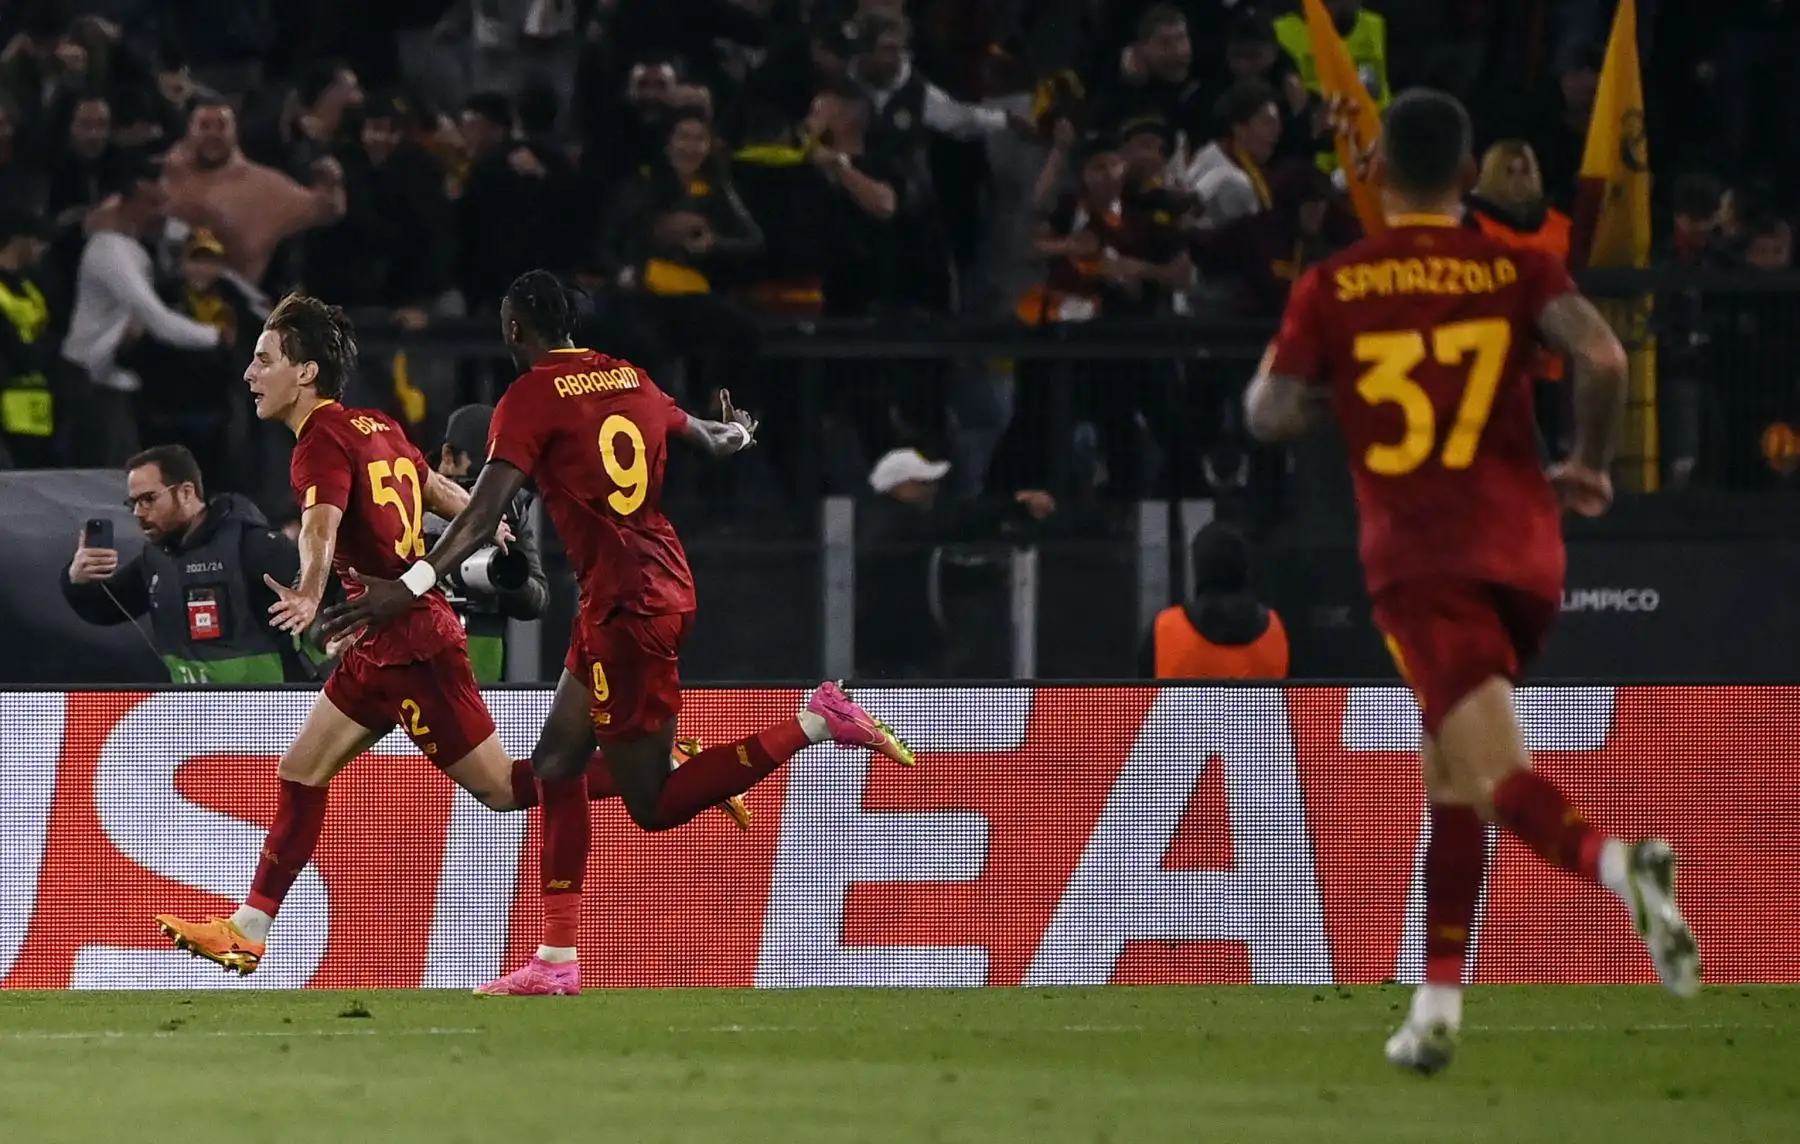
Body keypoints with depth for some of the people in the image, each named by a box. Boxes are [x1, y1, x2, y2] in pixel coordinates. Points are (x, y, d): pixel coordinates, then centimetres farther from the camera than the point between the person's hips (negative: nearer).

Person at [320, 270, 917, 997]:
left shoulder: (531, 397, -8)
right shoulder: (628, 379, 13)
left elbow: (486, 506, -20)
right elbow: (713, 442, 30)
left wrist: (412, 584, -27)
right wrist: (737, 431, 55)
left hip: (627, 606, -9)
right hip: (665, 587, 9)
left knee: (652, 805, -3)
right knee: (557, 761, 12)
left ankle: (815, 724, -12)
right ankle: (557, 961, 9)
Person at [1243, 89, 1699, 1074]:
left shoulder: (1332, 288, 3)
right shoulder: (1517, 270, 5)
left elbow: (1271, 418, 2)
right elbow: (1603, 359, -10)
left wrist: (1278, 367, 25)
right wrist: (1588, 467, 6)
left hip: (1418, 560, -3)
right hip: (1522, 551, 3)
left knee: (1502, 784, -15)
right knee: (1448, 771, 20)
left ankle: (1615, 863, -47)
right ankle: (1436, 1008, 17)